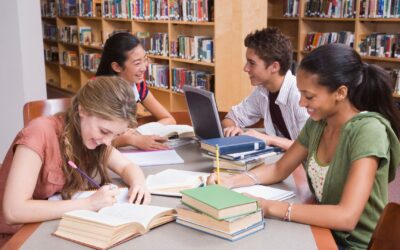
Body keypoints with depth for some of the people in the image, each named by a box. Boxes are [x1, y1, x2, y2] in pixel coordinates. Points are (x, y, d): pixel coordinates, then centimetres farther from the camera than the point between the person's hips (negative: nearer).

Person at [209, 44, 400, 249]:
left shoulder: (368, 131, -23)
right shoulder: (318, 122, -2)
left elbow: (346, 217, -31)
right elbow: (279, 170, 9)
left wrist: (268, 207, -29)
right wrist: (230, 181, -6)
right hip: (325, 232, 6)